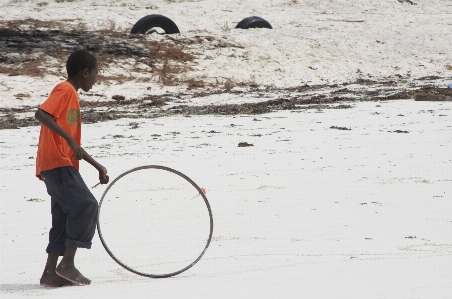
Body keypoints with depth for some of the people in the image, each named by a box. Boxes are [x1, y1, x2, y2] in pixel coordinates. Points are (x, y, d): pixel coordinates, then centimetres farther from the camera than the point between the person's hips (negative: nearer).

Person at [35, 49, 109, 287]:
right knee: (86, 206, -14)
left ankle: (51, 273, 5)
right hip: (57, 163, -10)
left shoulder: (71, 95, 24)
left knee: (65, 217, 7)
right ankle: (67, 264, -14)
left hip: (61, 166, 10)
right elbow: (41, 114, -23)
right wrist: (69, 139, -27)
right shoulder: (64, 90, -5)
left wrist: (97, 166, 27)